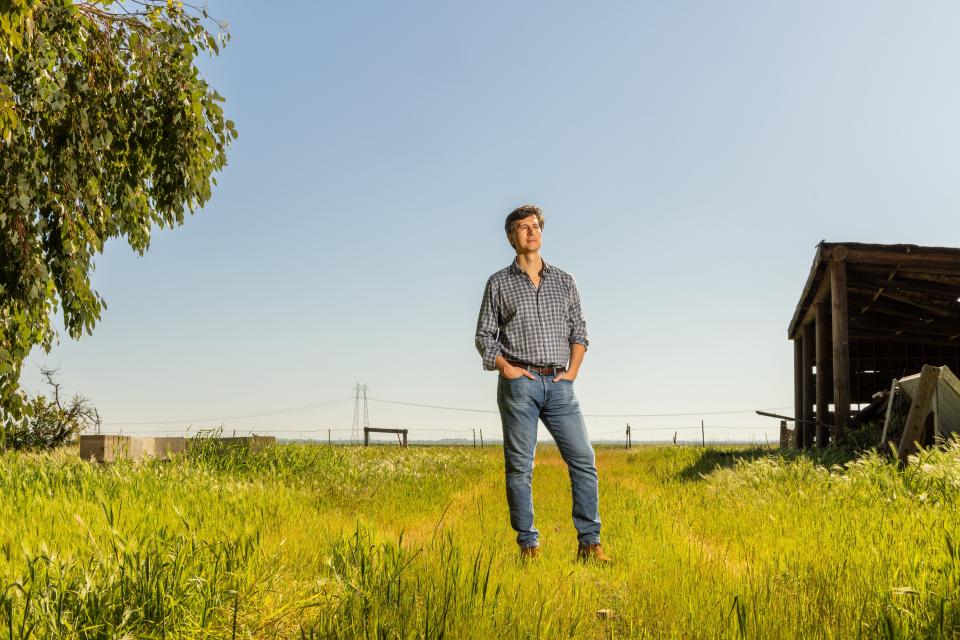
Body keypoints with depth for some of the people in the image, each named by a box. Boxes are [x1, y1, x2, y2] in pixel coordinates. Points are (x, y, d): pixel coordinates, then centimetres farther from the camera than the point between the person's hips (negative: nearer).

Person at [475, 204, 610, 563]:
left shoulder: (564, 281, 15)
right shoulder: (499, 283, 8)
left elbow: (579, 330, 15)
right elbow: (484, 335, 7)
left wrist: (572, 371, 2)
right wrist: (505, 367, -8)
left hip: (558, 385, 2)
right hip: (519, 383, -2)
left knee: (583, 458, -6)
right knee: (519, 466, -2)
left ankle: (589, 542, 0)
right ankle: (528, 544, 5)